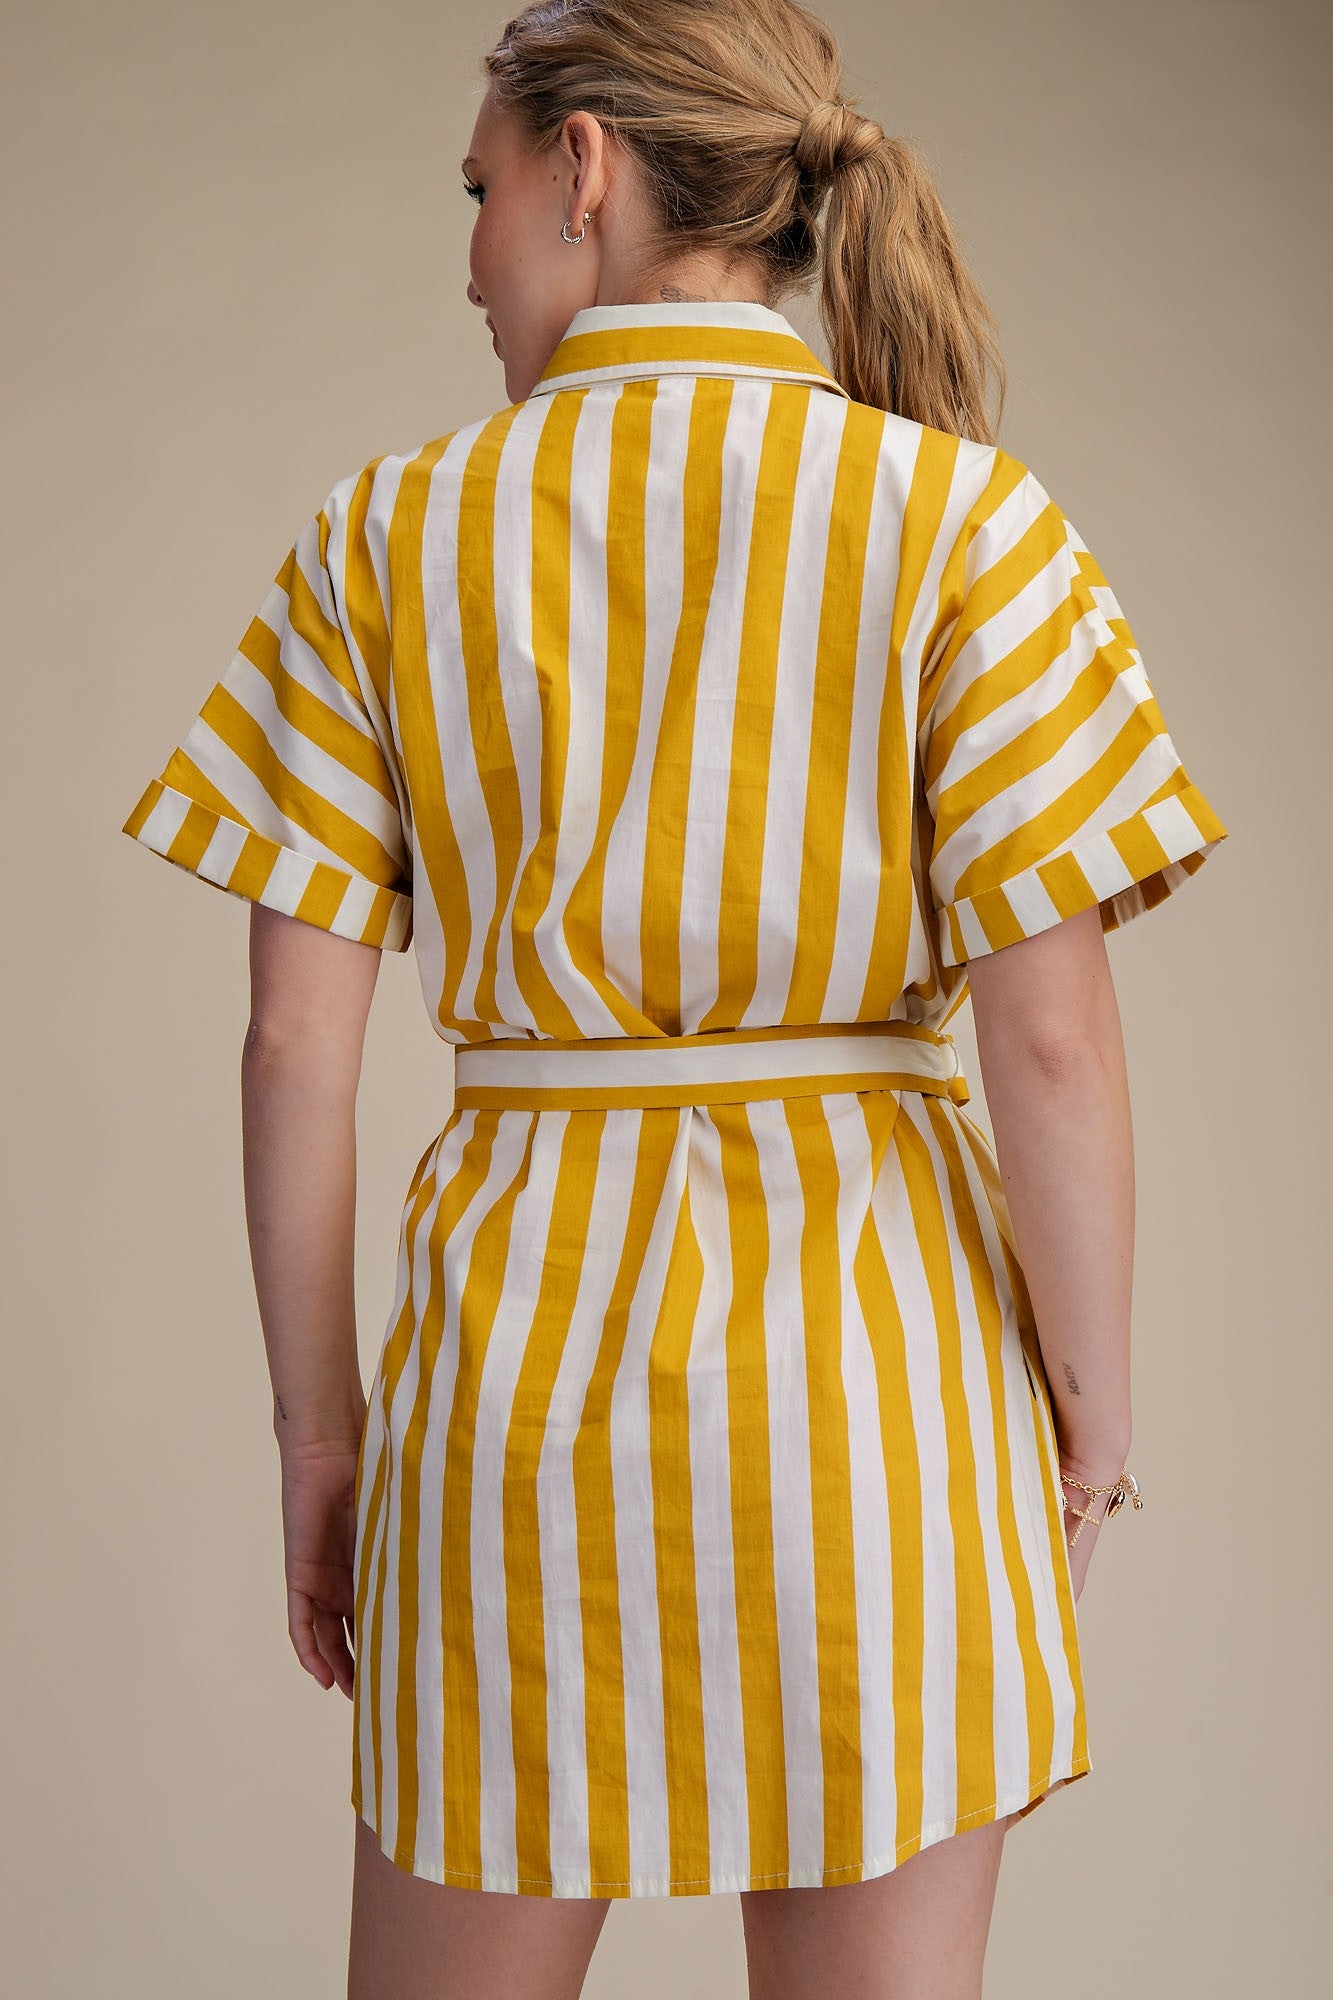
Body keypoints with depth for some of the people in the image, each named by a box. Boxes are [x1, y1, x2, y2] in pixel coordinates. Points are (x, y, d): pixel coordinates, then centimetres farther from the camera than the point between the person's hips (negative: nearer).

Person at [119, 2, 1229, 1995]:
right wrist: (1091, 1403, 2)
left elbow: (296, 1039, -2)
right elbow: (1053, 1036, -9)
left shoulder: (386, 538, 0)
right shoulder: (966, 513, -4)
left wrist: (318, 1418, 8)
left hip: (522, 1318, 1)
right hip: (873, 1318, -1)